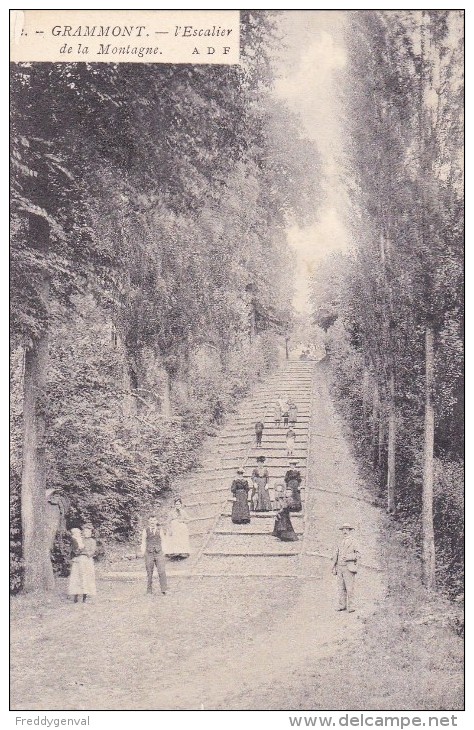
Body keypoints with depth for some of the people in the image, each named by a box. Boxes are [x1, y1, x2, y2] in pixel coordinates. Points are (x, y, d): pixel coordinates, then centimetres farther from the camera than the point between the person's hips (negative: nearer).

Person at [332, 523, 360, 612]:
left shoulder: (353, 542, 0)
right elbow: (335, 555, 16)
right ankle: (341, 606, 10)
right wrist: (334, 568, 12)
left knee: (349, 588, -7)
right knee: (341, 588, 6)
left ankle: (350, 607, -5)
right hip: (340, 568, 5)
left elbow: (358, 554, -4)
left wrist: (349, 557, -18)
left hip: (349, 568, -5)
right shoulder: (339, 543, 15)